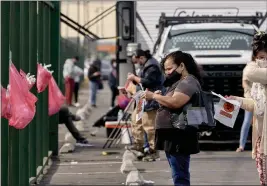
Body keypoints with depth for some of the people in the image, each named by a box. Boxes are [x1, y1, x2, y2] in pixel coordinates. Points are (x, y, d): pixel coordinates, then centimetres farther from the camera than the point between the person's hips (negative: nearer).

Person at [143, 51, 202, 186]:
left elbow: (175, 102, -27)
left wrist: (154, 96, -16)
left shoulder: (188, 82, -12)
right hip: (171, 136, 11)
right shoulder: (178, 82, 21)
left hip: (179, 136, -11)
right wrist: (159, 97, 6)